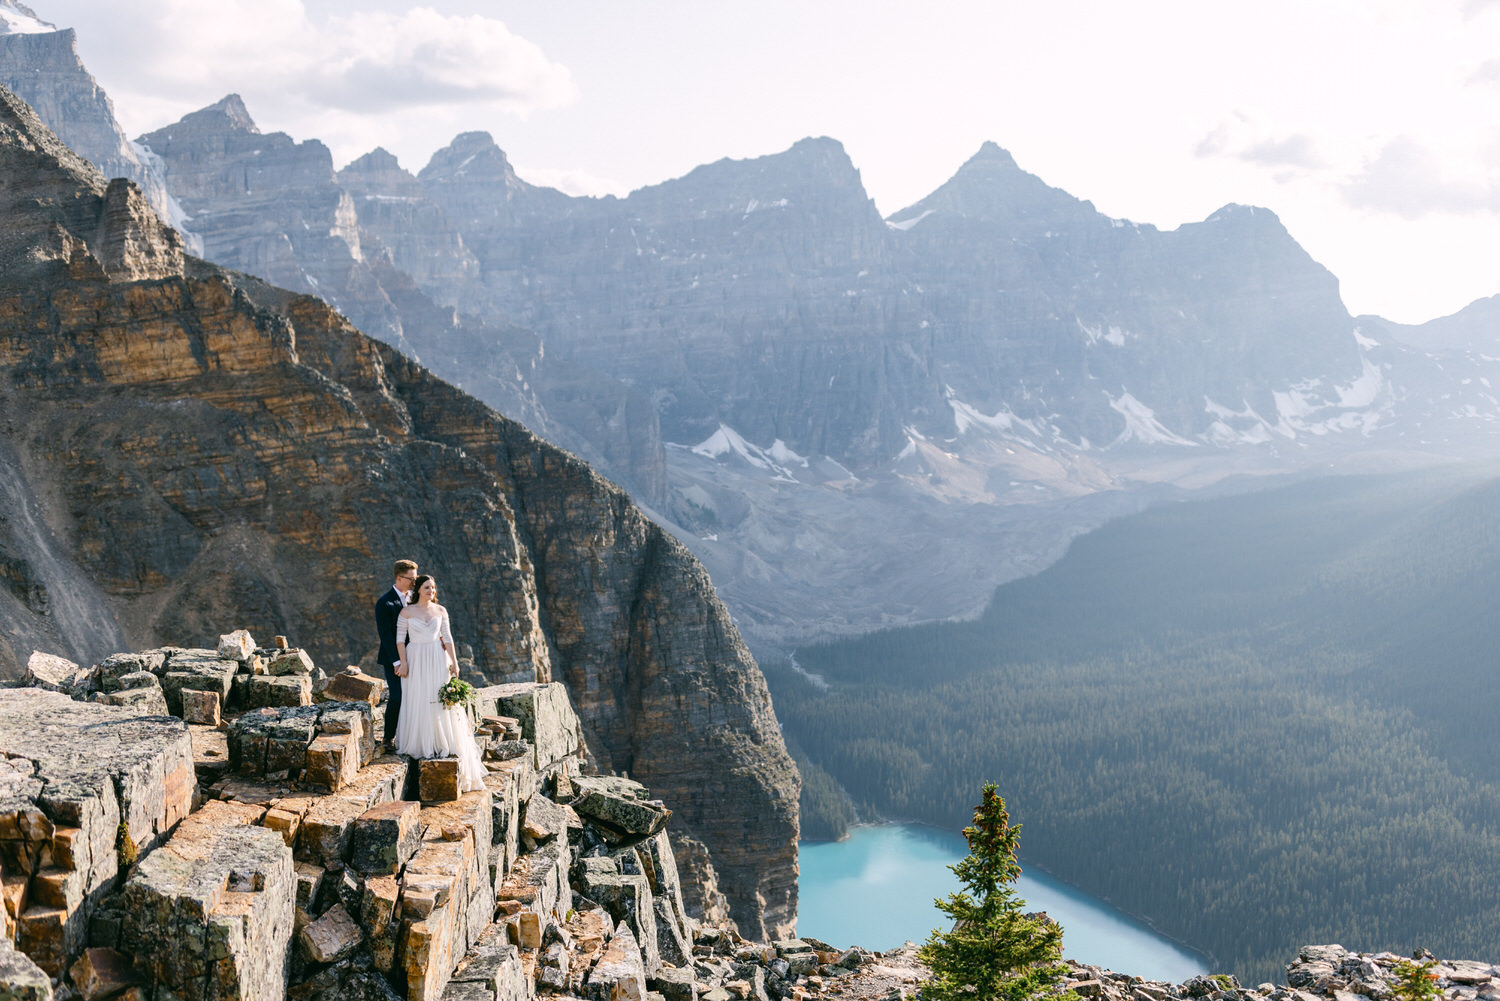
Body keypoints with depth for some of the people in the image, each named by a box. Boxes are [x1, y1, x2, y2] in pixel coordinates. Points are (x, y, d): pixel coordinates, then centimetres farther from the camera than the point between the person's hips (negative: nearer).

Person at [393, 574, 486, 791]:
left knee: (441, 700, -2)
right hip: (416, 661, -2)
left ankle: (442, 744, 4)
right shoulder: (407, 612, 0)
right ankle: (419, 744, 7)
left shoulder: (440, 611, 7)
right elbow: (400, 638, 0)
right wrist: (403, 662, -9)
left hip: (438, 660, 2)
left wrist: (454, 661, 0)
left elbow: (447, 638, 6)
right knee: (417, 702, -1)